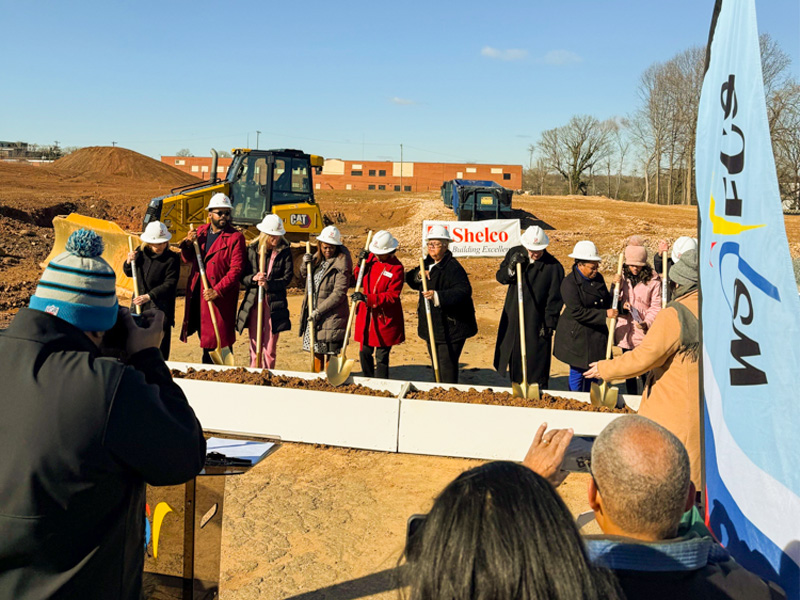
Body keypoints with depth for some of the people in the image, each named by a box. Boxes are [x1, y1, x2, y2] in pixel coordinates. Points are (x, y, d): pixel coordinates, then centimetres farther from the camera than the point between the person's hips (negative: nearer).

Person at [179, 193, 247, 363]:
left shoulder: (235, 237, -8)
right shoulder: (200, 232, 11)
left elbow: (236, 270, -15)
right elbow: (188, 259, 15)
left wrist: (217, 291, -22)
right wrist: (188, 244, -6)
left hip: (221, 297, -6)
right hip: (197, 293, 6)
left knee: (220, 339, -2)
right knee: (205, 337, 17)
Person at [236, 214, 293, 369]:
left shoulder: (284, 251, 0)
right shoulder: (252, 250, 3)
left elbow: (287, 277, -3)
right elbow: (242, 276, 4)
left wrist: (269, 284, -17)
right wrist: (253, 278, -16)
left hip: (274, 304, -1)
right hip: (253, 302, 1)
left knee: (270, 347, 4)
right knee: (255, 345, 6)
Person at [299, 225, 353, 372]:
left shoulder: (341, 264, -13)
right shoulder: (318, 258, 10)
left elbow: (339, 293, -17)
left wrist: (319, 311, -19)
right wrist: (306, 264, 3)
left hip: (331, 315, -7)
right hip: (313, 313, 7)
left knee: (330, 353, -1)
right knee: (316, 350, 15)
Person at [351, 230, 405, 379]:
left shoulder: (396, 268, -13)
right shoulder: (370, 258, 5)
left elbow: (392, 297, -17)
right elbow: (359, 281, 15)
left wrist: (366, 298, -26)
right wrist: (361, 263, -3)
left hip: (385, 319, -6)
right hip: (367, 316, 6)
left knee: (381, 357, 0)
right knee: (365, 353, 13)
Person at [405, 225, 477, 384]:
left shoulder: (453, 267, -17)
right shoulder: (427, 263, 11)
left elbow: (464, 290, -30)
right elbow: (409, 279, 18)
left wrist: (438, 296, -40)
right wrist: (419, 275, -5)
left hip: (450, 327, -9)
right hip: (432, 323, 9)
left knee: (447, 363, -8)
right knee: (436, 363, 17)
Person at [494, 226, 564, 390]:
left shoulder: (554, 267, -13)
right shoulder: (515, 254, 0)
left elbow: (554, 299, -9)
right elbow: (500, 277, 4)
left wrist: (549, 325, -10)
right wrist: (511, 268, -17)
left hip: (537, 322, -4)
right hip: (513, 318, 4)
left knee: (537, 363, 0)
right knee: (515, 359, 13)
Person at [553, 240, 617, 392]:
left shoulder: (598, 278, 6)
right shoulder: (569, 283, -16)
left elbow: (607, 302, 14)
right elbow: (578, 312, -22)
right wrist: (605, 314, -23)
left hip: (596, 334, 7)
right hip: (576, 336, -7)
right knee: (577, 373, 3)